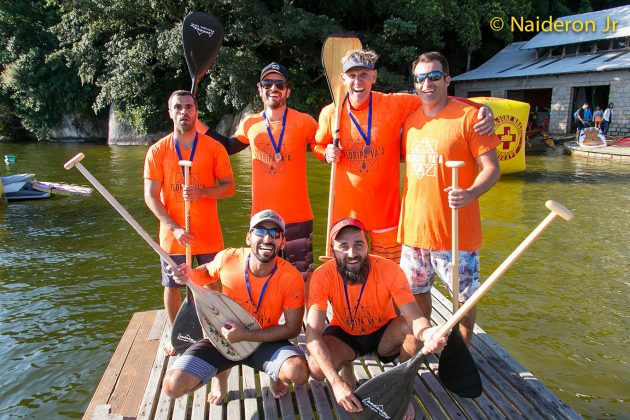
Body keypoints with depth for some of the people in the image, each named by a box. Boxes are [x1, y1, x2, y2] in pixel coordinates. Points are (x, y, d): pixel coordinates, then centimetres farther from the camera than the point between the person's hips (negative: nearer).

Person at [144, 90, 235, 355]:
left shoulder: (213, 148, -1)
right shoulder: (158, 151, -1)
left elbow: (229, 187, 0)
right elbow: (151, 196, -4)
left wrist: (201, 192, -20)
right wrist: (175, 228, -16)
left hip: (208, 234, 0)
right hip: (172, 234, 1)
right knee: (172, 286, 10)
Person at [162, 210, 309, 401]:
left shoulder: (291, 278, -22)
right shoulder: (227, 258, -17)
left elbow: (292, 328, -15)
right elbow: (208, 272, 9)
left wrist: (245, 335, -23)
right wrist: (190, 276, -15)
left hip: (264, 340, -1)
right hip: (222, 337, 2)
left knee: (299, 372, -31)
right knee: (173, 385, -17)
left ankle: (276, 376, 9)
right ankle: (221, 374, 17)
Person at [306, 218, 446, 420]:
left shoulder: (389, 270, -27)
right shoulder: (322, 276, -28)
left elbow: (415, 317, -32)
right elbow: (313, 333, -33)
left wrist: (427, 333, -59)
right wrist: (336, 383, -45)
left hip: (383, 333, 0)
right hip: (344, 335, 0)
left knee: (415, 330, -32)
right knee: (317, 368, -30)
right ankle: (346, 366, 8)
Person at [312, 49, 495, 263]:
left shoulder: (395, 105, -8)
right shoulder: (330, 113, -2)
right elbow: (318, 145, 15)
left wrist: (482, 109, -18)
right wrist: (327, 153, -8)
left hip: (385, 210, -1)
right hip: (346, 210, 1)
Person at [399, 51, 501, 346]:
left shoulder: (468, 116, -9)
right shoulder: (410, 119, 8)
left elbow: (492, 168, -12)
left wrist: (471, 193, -30)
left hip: (456, 230, -5)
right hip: (413, 226, 5)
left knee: (464, 296, 8)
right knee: (416, 291, 17)